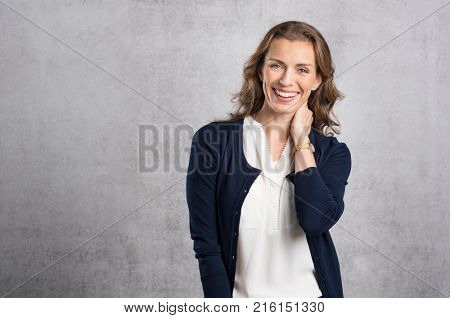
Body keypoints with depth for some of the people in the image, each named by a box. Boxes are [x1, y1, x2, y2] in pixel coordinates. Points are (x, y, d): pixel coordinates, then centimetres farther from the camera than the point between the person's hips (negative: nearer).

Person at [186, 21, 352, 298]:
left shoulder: (332, 153, -3)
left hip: (312, 295, 2)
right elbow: (206, 245, -9)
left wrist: (301, 140, -12)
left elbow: (317, 221, -20)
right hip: (240, 294, -1)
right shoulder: (212, 141, -9)